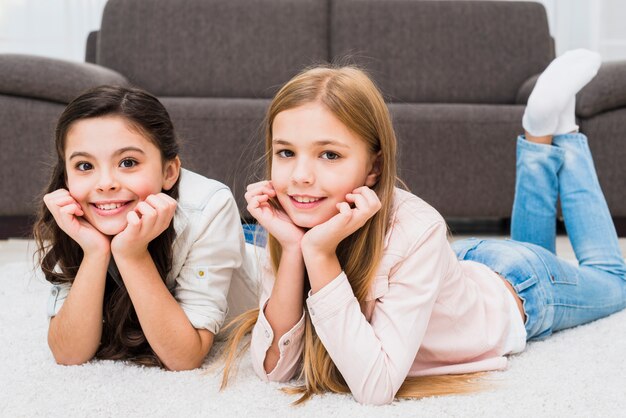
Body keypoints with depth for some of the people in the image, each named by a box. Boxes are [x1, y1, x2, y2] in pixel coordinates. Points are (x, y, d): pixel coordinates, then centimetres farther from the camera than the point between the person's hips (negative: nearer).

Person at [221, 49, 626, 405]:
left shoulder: (415, 230, -44)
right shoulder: (298, 221, -29)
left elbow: (374, 386, -46)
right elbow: (276, 367, -31)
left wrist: (320, 254, -51)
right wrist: (292, 248, -43)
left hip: (514, 291, -4)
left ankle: (561, 133, 32)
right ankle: (542, 136, 33)